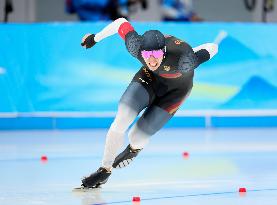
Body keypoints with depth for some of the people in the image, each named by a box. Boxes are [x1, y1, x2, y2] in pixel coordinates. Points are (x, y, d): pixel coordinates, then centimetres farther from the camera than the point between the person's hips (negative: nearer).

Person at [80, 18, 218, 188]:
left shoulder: (183, 60, -43)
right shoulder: (136, 46, -33)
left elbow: (213, 48, -28)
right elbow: (121, 22, -15)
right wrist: (95, 38, -1)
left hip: (175, 89, -2)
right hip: (149, 78, 2)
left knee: (137, 137, -8)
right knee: (121, 121, -14)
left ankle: (135, 149, 32)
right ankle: (105, 170, 6)